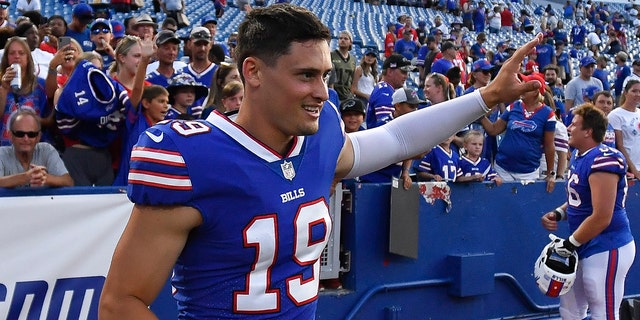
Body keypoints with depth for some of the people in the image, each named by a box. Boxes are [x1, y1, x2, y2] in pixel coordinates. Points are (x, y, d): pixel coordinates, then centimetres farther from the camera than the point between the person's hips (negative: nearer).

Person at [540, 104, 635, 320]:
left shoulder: (602, 160, -22)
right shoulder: (578, 155, 9)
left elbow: (601, 218, -25)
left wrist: (570, 244, -15)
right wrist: (558, 214, 4)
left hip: (607, 249, -10)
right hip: (586, 249, 10)